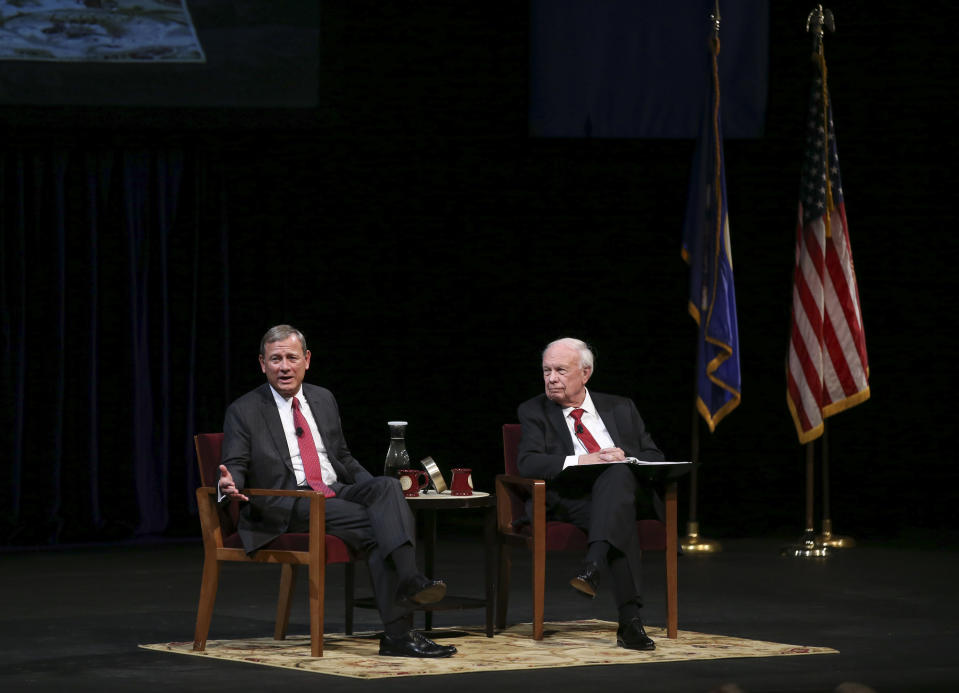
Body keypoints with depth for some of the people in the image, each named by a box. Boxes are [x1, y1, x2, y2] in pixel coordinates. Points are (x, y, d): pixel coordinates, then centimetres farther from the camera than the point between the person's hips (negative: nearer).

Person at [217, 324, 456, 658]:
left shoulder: (323, 399, 20)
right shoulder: (244, 412, 5)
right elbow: (235, 465, 0)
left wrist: (379, 492, 9)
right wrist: (231, 483, -26)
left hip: (336, 493, 5)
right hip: (287, 507, -5)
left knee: (387, 486, -27)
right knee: (376, 530, -27)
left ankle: (408, 579, -43)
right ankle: (397, 634, -35)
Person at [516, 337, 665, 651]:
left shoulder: (621, 408, 20)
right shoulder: (534, 411, 12)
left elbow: (656, 458, 16)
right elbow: (528, 462, -6)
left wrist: (625, 457, -8)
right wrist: (579, 461, -20)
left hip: (628, 492, 2)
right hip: (572, 503, -2)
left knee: (618, 472, -37)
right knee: (622, 519, -37)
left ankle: (592, 565, -52)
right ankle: (630, 620, -48)